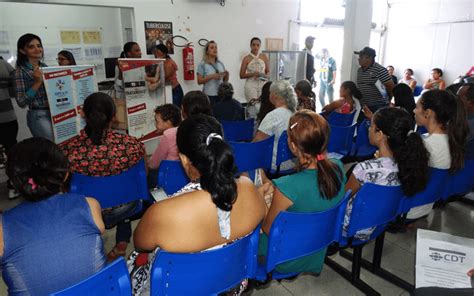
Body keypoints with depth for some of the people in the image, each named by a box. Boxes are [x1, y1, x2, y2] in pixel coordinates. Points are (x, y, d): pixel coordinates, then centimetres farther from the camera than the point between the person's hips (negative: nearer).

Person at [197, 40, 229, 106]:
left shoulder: (220, 63, 11)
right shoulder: (202, 64, -1)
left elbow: (225, 80, 16)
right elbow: (199, 81, -8)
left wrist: (227, 74, -5)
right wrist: (211, 76, -17)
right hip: (209, 95, -4)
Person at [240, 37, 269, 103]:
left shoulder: (264, 57, 8)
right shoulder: (246, 58, 1)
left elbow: (268, 71, 15)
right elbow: (241, 75, 1)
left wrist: (265, 76, -7)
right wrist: (252, 74, -15)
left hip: (262, 84, 2)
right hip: (251, 84, -2)